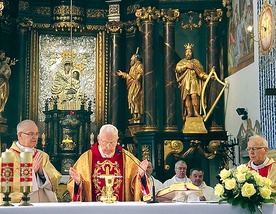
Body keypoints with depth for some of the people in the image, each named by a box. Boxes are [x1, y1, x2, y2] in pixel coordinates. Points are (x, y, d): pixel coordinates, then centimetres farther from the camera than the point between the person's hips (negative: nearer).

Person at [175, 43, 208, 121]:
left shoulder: (196, 62, 16)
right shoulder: (182, 62, 16)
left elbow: (201, 72, 8)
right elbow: (177, 68, -2)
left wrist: (208, 77, -6)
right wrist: (186, 66, -8)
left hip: (194, 82, 0)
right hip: (185, 82, 1)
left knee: (194, 96, -17)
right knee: (187, 97, -9)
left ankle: (196, 112, -19)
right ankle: (189, 112, -10)